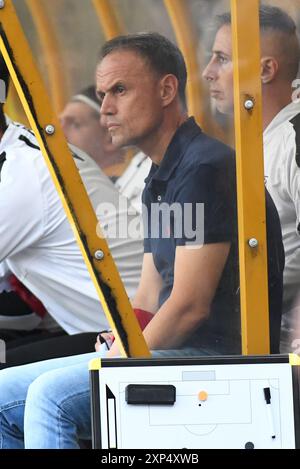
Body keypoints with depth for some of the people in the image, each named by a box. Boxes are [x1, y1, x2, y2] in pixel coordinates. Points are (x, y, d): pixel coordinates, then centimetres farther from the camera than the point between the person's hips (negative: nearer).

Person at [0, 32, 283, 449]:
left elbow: (190, 306, -18)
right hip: (173, 353, 10)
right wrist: (115, 349, 2)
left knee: (52, 395, -27)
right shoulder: (160, 179, 19)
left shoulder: (206, 168, -13)